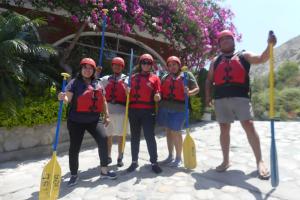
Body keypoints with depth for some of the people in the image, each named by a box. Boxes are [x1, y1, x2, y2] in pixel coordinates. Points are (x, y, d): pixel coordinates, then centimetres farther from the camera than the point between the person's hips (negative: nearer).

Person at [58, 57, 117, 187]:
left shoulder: (98, 84, 12)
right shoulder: (74, 82, 0)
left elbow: (103, 101, 17)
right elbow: (68, 100, -7)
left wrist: (106, 115, 13)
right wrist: (63, 98, -30)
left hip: (94, 119, 3)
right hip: (76, 120, -3)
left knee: (103, 140, -6)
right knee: (74, 147, 3)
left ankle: (104, 171, 11)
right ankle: (74, 175, 23)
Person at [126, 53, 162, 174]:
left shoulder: (155, 78, 6)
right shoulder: (133, 77, 13)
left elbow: (157, 96, 3)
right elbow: (129, 94, 14)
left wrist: (157, 97, -19)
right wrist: (127, 90, -7)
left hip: (148, 111, -2)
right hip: (133, 110, 3)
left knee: (150, 136, -1)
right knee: (135, 137, 10)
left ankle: (154, 162, 12)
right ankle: (134, 161, 23)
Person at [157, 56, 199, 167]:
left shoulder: (187, 75, 5)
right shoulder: (165, 77, 17)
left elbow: (196, 89, 2)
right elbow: (161, 91, 19)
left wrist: (189, 93, -18)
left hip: (179, 108, -5)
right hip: (164, 107, 5)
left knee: (175, 132, -4)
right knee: (168, 131, 12)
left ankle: (178, 158, 14)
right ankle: (170, 156, 26)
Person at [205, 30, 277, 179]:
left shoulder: (243, 55, 13)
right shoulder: (215, 61, 19)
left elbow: (261, 59, -1)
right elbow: (209, 79, 19)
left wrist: (270, 46, -19)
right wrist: (208, 95, 9)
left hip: (240, 97, -2)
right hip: (221, 99, 2)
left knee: (249, 126, -11)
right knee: (224, 129, 6)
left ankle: (259, 161, 2)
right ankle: (226, 161, 18)